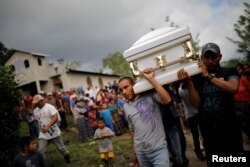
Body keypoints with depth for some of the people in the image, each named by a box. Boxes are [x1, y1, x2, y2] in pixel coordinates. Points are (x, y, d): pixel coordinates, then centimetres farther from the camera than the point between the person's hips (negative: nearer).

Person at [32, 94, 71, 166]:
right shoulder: (35, 110, 7)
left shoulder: (49, 107, -15)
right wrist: (40, 128, 16)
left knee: (61, 148, 9)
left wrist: (48, 126, -37)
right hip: (43, 135, 5)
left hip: (54, 133, -5)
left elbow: (55, 117, -27)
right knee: (41, 151, -6)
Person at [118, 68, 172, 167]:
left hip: (158, 149, -5)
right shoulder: (126, 107, 8)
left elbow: (167, 100, -25)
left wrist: (151, 79, -23)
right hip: (140, 152, 5)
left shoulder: (149, 95, -6)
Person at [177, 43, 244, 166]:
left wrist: (208, 76, -21)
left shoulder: (229, 72, -1)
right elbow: (196, 104, -7)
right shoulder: (197, 78, 3)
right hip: (208, 132, 2)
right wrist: (188, 82, -19)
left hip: (229, 129, -1)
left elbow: (233, 88, -23)